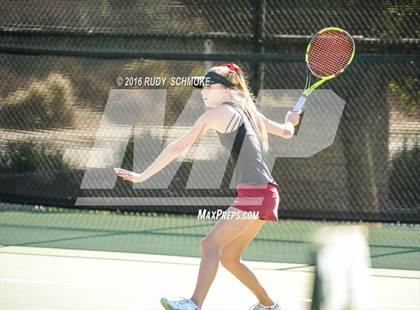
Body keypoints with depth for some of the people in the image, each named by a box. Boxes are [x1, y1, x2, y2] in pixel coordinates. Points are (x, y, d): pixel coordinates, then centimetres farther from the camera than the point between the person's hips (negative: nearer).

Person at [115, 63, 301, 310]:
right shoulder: (249, 112, 18)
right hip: (264, 194, 9)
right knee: (228, 257, 14)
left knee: (212, 243, -21)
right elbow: (287, 132, 30)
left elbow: (177, 148, -4)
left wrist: (143, 176, -1)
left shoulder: (217, 114, -4)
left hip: (256, 193, -9)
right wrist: (291, 121, 53)